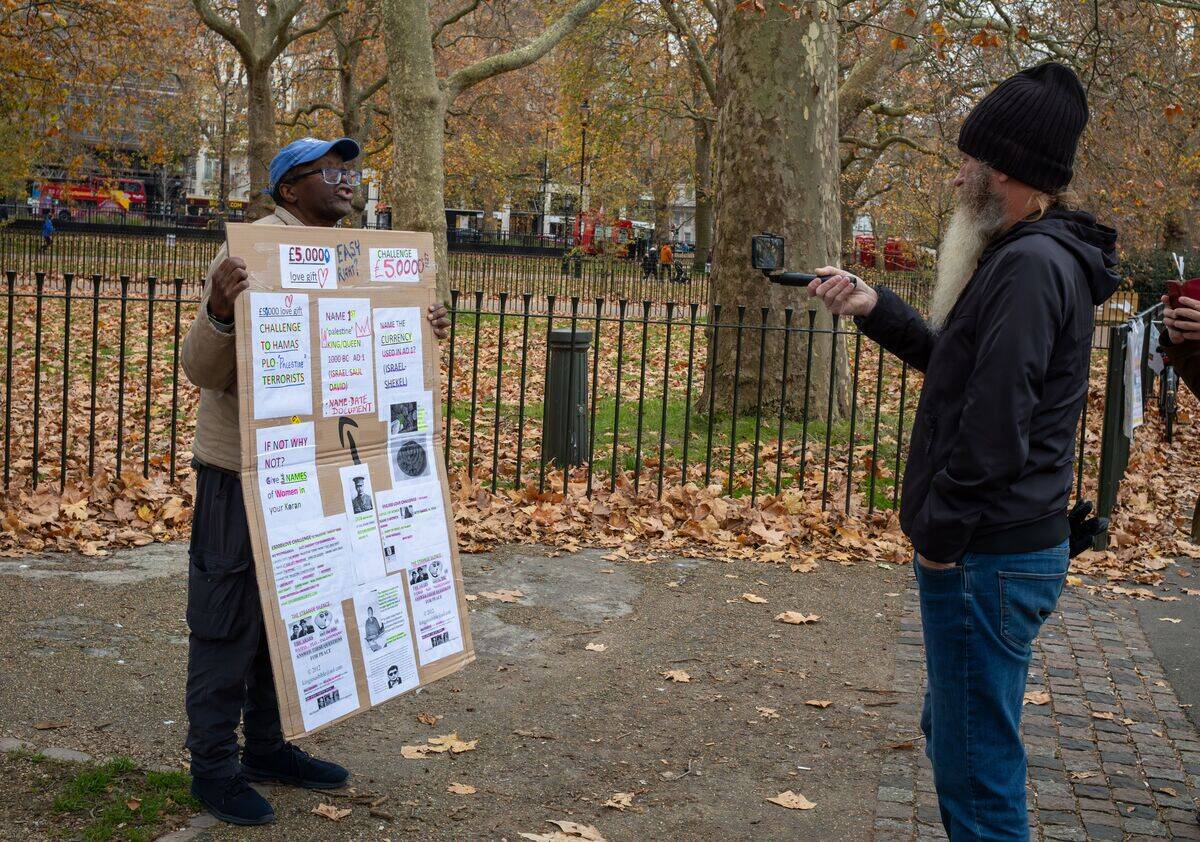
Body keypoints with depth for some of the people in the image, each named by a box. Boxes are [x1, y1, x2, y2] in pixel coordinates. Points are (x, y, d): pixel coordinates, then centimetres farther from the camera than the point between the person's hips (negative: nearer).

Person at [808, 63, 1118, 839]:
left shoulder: (1031, 265, -20)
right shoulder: (1035, 256, 13)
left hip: (988, 560, -11)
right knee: (955, 734, 24)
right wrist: (874, 308, 12)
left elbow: (995, 423, -25)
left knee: (976, 769, -1)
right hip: (997, 548, 11)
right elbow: (960, 364, 21)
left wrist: (941, 531, -17)